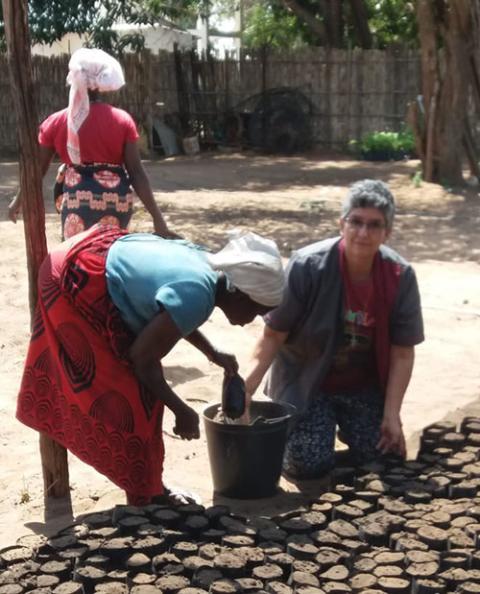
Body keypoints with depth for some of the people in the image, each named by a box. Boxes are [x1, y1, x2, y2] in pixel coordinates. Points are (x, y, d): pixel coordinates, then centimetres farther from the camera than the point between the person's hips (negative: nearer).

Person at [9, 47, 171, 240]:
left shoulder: (56, 122, 1)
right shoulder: (122, 120, -3)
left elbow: (37, 168, 8)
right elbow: (136, 172, -7)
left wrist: (19, 199, 26)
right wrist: (157, 216, -4)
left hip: (77, 202, 0)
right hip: (116, 202, 0)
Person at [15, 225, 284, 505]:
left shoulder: (209, 266, -1)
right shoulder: (196, 298, -28)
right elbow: (143, 358, -21)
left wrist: (213, 353, 20)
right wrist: (182, 411, -11)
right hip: (78, 282, -10)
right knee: (130, 389, -4)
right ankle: (142, 494, 10)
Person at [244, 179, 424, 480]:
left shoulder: (400, 276, -14)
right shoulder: (307, 266, -22)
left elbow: (402, 353, -8)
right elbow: (273, 336, -17)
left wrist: (391, 415, -12)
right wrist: (246, 388, -27)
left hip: (364, 387, 3)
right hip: (306, 384, -3)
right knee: (311, 464, -16)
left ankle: (345, 425, 25)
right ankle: (290, 424, 19)